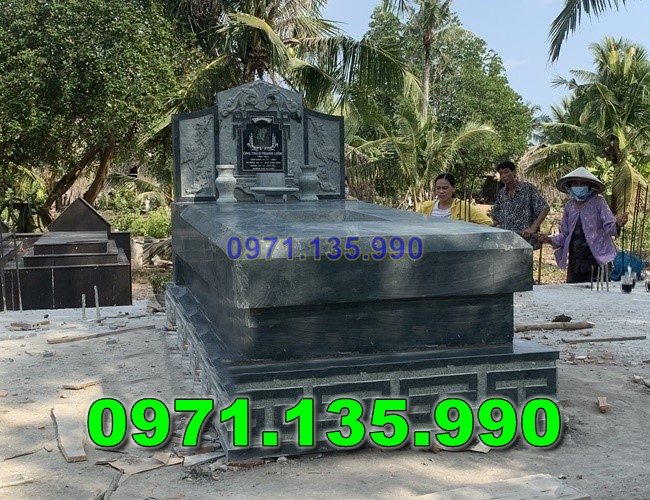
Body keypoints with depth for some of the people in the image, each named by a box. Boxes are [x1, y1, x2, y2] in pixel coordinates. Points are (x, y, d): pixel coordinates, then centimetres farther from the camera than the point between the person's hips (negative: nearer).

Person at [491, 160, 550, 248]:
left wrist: (533, 228, -17)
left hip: (525, 239, -5)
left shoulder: (528, 188, -4)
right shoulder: (502, 193, 12)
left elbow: (545, 209, -7)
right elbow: (496, 216, 22)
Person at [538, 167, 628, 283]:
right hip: (575, 260, 4)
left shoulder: (598, 202, -1)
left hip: (598, 258, -4)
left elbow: (609, 226, -8)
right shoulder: (569, 206, 10)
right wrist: (550, 240, -1)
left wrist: (617, 224, -29)